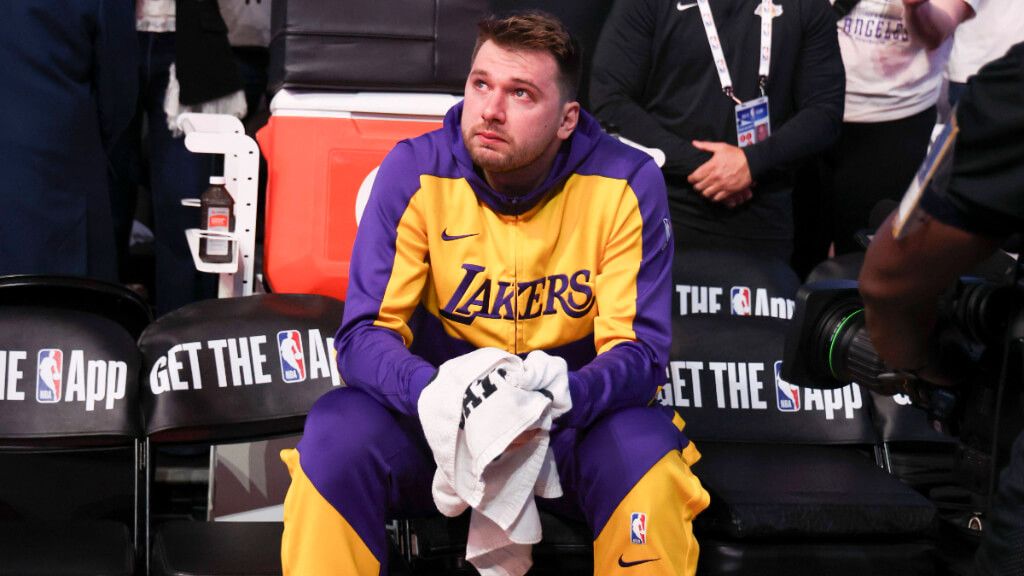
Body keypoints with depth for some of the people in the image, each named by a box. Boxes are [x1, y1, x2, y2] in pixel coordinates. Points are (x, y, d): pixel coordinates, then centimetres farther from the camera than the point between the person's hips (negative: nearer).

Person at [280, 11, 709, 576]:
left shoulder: (626, 184, -13)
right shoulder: (415, 171, -12)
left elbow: (639, 349, -15)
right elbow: (365, 332, -14)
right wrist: (433, 393, -37)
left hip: (573, 426, 0)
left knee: (645, 451, -33)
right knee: (336, 433, -28)